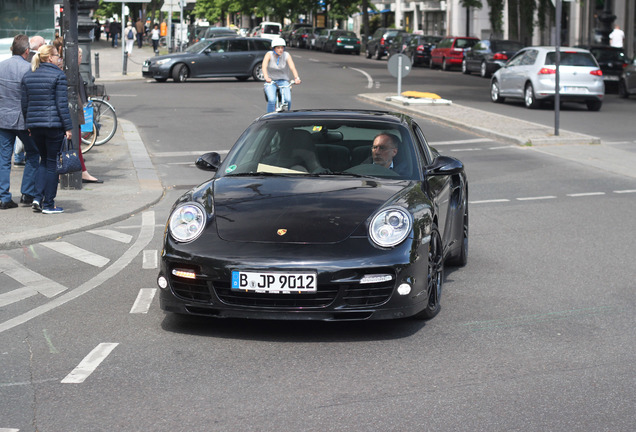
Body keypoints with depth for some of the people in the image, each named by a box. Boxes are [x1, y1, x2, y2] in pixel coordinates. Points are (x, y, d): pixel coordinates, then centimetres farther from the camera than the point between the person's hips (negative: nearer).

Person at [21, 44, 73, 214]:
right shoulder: (58, 75, -8)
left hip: (34, 124, 6)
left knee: (44, 160, 19)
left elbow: (24, 104, 12)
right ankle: (48, 204, 5)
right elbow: (62, 104, -12)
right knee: (52, 163, 2)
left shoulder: (28, 76, 10)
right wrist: (68, 127, -9)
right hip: (54, 124, -6)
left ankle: (38, 197, 5)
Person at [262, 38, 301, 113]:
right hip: (271, 82, -1)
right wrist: (266, 78, -43)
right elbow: (264, 67, -24)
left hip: (283, 81, 1)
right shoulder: (269, 54, -9)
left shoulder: (286, 55, -5)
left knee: (288, 100, -23)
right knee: (272, 100, -28)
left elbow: (292, 67, -18)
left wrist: (296, 78, -38)